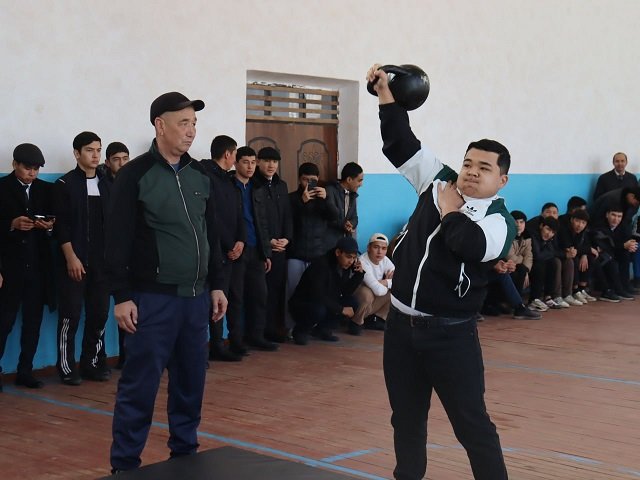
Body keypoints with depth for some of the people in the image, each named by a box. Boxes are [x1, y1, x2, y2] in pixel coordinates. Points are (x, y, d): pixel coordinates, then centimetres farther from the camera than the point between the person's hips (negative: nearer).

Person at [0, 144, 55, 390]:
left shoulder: (45, 189, 10)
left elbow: (54, 219, 12)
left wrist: (49, 225, -9)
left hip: (37, 264, 4)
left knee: (33, 320, 7)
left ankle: (25, 371, 14)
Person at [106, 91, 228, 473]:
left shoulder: (200, 175, 11)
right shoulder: (135, 175, -6)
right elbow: (119, 241, -9)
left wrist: (217, 285, 13)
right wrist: (121, 296, -13)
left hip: (196, 297, 6)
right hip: (152, 298, -6)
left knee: (191, 382, 11)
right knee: (140, 385, -3)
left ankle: (186, 454, 23)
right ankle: (124, 465, 6)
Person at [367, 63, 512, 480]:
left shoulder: (500, 221, -9)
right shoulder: (439, 183, 6)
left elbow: (471, 246, -30)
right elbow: (402, 144, 8)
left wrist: (451, 211, -14)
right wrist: (386, 94, 2)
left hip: (451, 334, -5)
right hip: (402, 324, 5)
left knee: (472, 424, -2)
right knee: (406, 418, 16)